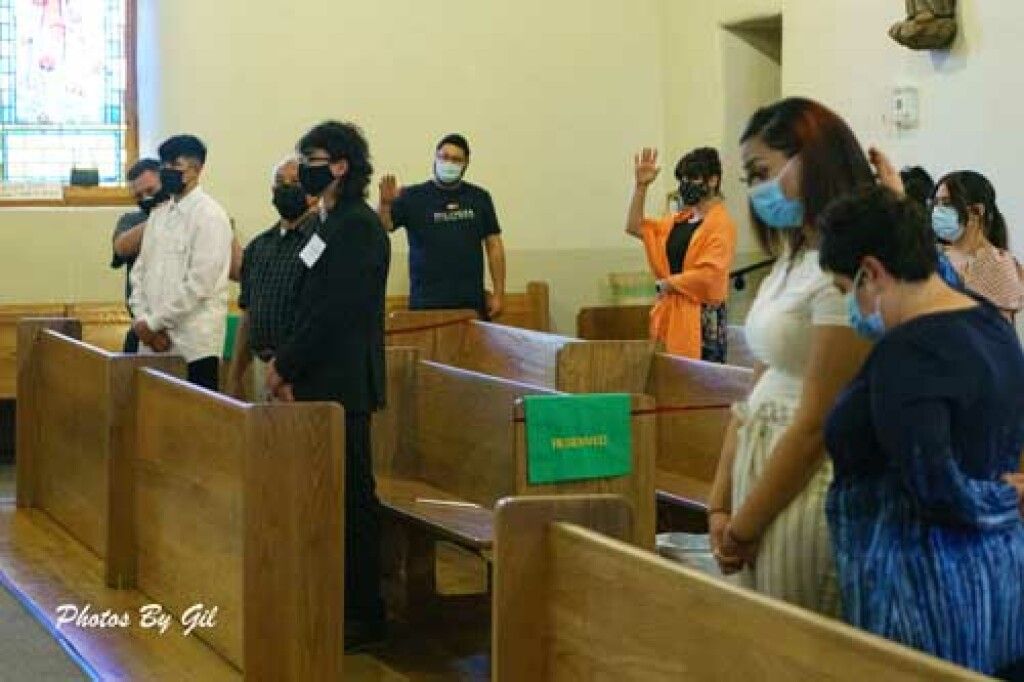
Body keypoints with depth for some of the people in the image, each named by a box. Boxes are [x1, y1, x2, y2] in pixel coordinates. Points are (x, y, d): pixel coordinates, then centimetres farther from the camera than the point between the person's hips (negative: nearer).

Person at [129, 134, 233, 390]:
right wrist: (142, 320, -1)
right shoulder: (159, 214, 15)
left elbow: (200, 282, -14)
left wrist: (155, 323, -11)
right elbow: (140, 270, 15)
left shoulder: (209, 215, -7)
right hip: (153, 341, 6)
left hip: (193, 345, -6)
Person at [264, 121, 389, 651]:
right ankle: (344, 603, 20)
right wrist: (288, 366, 8)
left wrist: (286, 365, -11)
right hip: (324, 382, 9)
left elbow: (331, 311, -19)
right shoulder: (331, 223, 14)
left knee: (353, 497, -3)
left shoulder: (357, 227, -15)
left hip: (344, 383, -9)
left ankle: (364, 615, 5)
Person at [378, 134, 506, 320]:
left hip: (472, 303, 2)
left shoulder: (479, 198, 10)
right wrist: (385, 203, -27)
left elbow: (494, 245, 11)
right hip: (426, 304, -2)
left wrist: (499, 294, 5)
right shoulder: (413, 197, 2)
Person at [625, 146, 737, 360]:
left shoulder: (721, 223, -9)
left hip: (702, 319, -8)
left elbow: (709, 274, -19)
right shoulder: (679, 220, 16)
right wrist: (641, 185, 8)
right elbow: (635, 228, 18)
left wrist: (669, 283, -7)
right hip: (672, 313, 8)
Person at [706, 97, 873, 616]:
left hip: (804, 490, -8)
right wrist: (719, 506, 5)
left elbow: (816, 425, -17)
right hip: (760, 476, 8)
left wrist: (741, 529, -9)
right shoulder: (791, 263, 12)